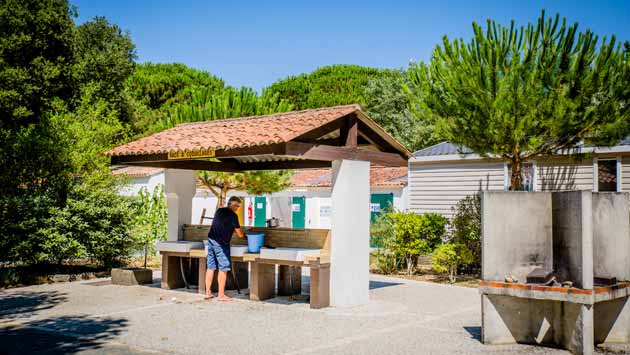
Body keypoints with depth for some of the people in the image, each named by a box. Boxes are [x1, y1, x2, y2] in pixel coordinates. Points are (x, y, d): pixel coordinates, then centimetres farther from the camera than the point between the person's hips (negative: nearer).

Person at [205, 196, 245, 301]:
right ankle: (221, 295, 1)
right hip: (221, 243, -8)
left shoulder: (219, 211, 12)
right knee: (223, 269, -1)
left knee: (211, 267, 12)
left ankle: (208, 292, 17)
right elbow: (239, 234, -6)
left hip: (211, 239, 8)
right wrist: (244, 235, 15)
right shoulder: (233, 215, -10)